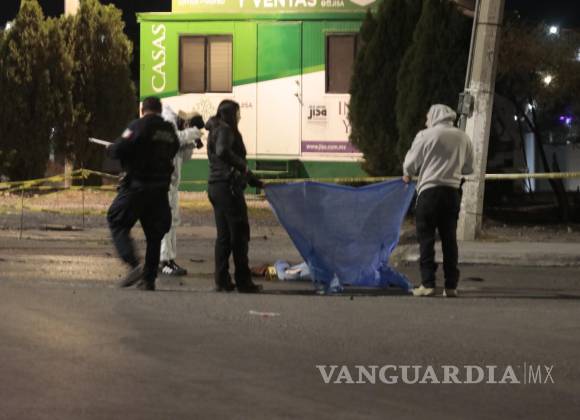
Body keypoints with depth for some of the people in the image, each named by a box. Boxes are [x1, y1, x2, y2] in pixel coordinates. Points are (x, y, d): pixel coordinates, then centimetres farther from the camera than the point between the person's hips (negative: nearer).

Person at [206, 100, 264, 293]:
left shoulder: (216, 131, 20)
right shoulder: (225, 130, -10)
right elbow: (223, 152, -31)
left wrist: (256, 182, 28)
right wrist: (243, 167, -19)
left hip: (215, 186, 9)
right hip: (228, 186, -9)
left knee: (223, 236, 11)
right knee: (239, 234, -2)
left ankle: (222, 281, 11)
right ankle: (243, 281, 2)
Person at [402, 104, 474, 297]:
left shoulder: (425, 135, -5)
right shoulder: (463, 138, 8)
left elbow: (410, 164, 0)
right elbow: (468, 168, 15)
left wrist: (408, 175, 22)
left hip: (429, 190, -4)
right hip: (453, 192, 4)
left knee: (426, 238, 1)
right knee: (449, 238, 9)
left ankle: (427, 284, -4)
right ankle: (451, 285, 7)